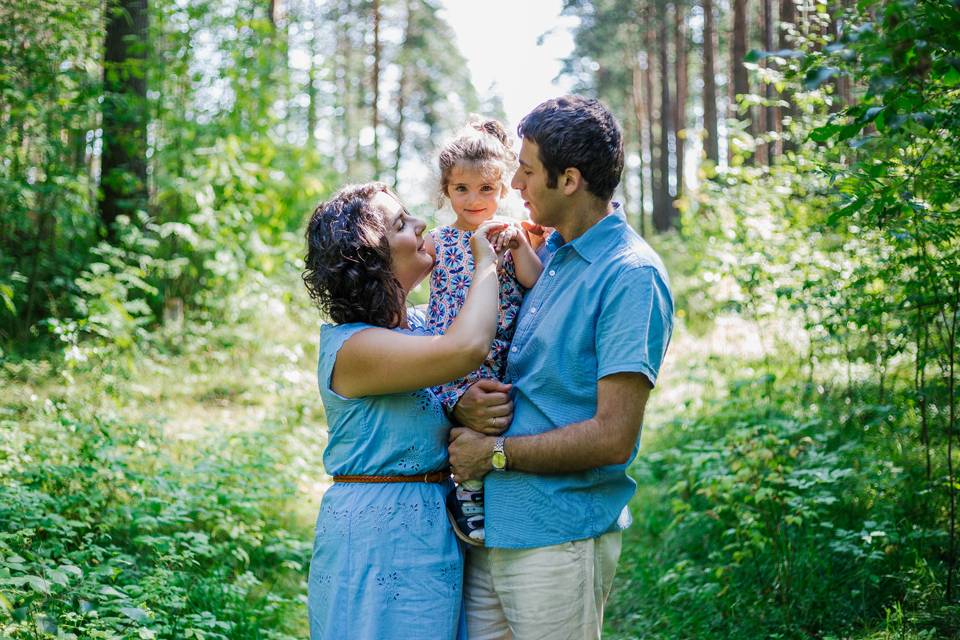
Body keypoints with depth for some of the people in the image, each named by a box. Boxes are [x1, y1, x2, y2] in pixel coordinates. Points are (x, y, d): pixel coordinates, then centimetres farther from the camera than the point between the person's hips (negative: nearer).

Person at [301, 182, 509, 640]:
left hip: (436, 524, 8)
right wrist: (485, 261, -15)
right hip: (378, 537, -8)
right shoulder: (349, 347, -19)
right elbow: (467, 348, -31)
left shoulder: (418, 325, 9)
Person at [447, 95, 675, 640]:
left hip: (559, 539, -7)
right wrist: (464, 407, -3)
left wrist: (495, 452, -10)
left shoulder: (631, 276, -14)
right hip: (490, 529, 7)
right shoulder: (548, 255, 12)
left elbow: (613, 438, -19)